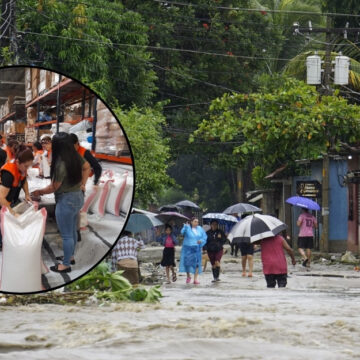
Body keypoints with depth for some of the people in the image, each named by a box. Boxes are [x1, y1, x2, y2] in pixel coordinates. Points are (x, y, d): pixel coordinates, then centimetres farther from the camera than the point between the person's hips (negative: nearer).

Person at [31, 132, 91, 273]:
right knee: (72, 230, 24)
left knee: (66, 235, 4)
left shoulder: (60, 164, -27)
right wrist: (82, 184, 17)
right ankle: (70, 256, 39)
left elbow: (53, 187, -17)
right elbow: (87, 167, 18)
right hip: (77, 197, 9)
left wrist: (38, 192, 0)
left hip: (66, 201, -9)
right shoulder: (76, 157, -2)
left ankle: (66, 265, 14)